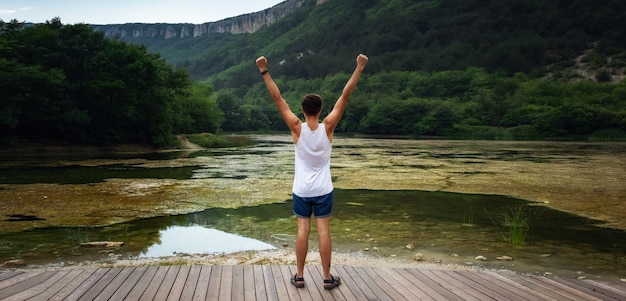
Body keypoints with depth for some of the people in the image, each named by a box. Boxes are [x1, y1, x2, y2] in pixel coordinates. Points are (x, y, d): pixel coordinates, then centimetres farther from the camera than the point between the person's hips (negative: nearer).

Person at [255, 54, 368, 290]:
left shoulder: (297, 128, -10)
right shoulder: (327, 127, -10)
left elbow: (277, 98, -11)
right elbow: (345, 95, -10)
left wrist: (264, 71, -9)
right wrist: (359, 68, -8)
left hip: (301, 190, 0)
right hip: (323, 190, 0)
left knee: (302, 230, 4)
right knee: (323, 231, 2)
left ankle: (299, 276, 10)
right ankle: (327, 278, 8)